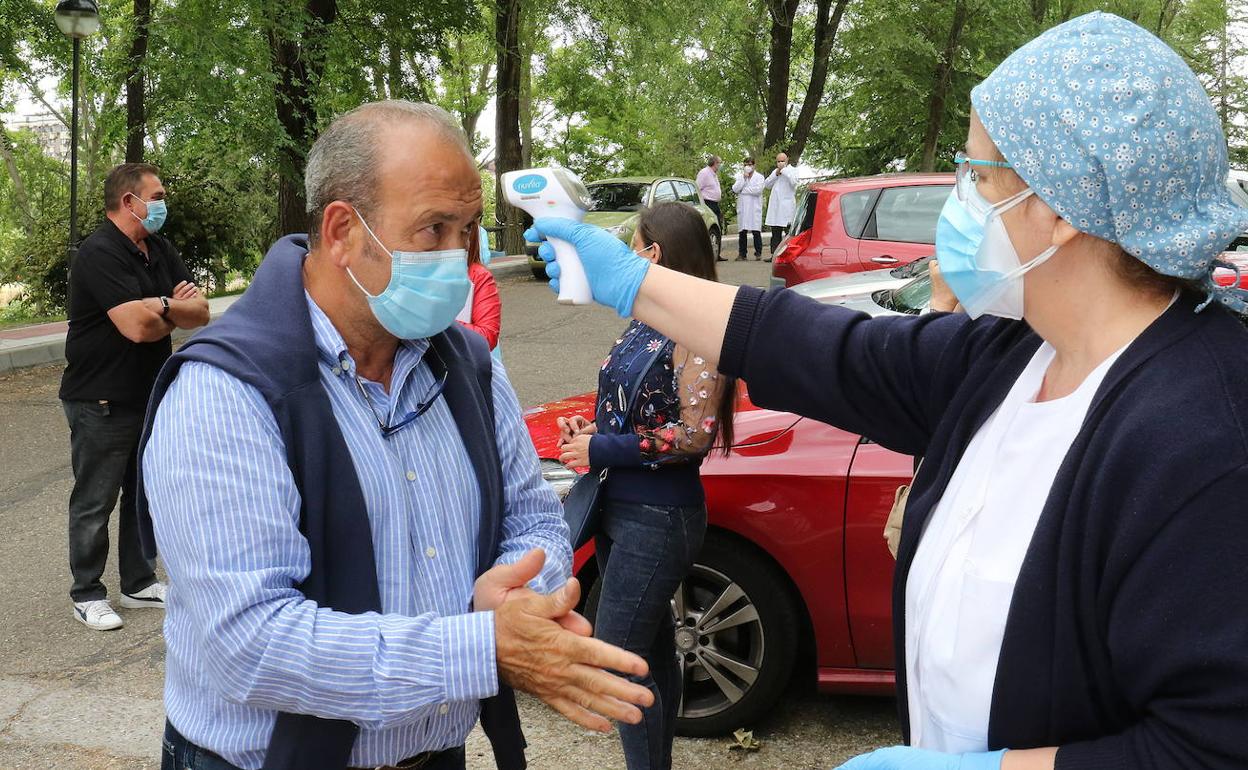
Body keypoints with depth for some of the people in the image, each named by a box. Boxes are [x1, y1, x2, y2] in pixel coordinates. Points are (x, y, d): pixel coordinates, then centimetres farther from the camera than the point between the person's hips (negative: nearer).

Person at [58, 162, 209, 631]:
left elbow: (201, 314, 1)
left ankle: (138, 583, 29)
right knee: (95, 503, 3)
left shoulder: (160, 251, 8)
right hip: (101, 403, -8)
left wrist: (161, 307, -18)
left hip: (148, 397, 8)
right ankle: (87, 595, 15)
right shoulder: (100, 253, -18)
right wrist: (176, 311, -7)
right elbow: (138, 326, -28)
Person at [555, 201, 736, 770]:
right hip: (620, 509, 9)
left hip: (658, 519, -9)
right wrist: (589, 429, 3)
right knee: (652, 649, 18)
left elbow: (694, 435, -21)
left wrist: (601, 451, -17)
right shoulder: (644, 325, 11)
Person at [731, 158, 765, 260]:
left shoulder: (759, 177, 6)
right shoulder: (740, 176, 17)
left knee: (756, 231, -6)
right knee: (742, 231, -1)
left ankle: (758, 253, 0)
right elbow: (735, 189, 1)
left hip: (755, 208, -3)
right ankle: (742, 254, 3)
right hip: (742, 207, 3)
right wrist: (744, 177, -4)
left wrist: (744, 190, -4)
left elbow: (758, 190, -10)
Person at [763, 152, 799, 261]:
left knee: (789, 230, -10)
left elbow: (793, 182, -18)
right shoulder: (775, 171, 20)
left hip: (787, 204, -6)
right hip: (775, 205, 6)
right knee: (775, 232, 7)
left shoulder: (792, 170, 2)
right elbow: (767, 185, 11)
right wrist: (776, 174, -1)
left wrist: (784, 170, -11)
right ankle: (774, 254, 9)